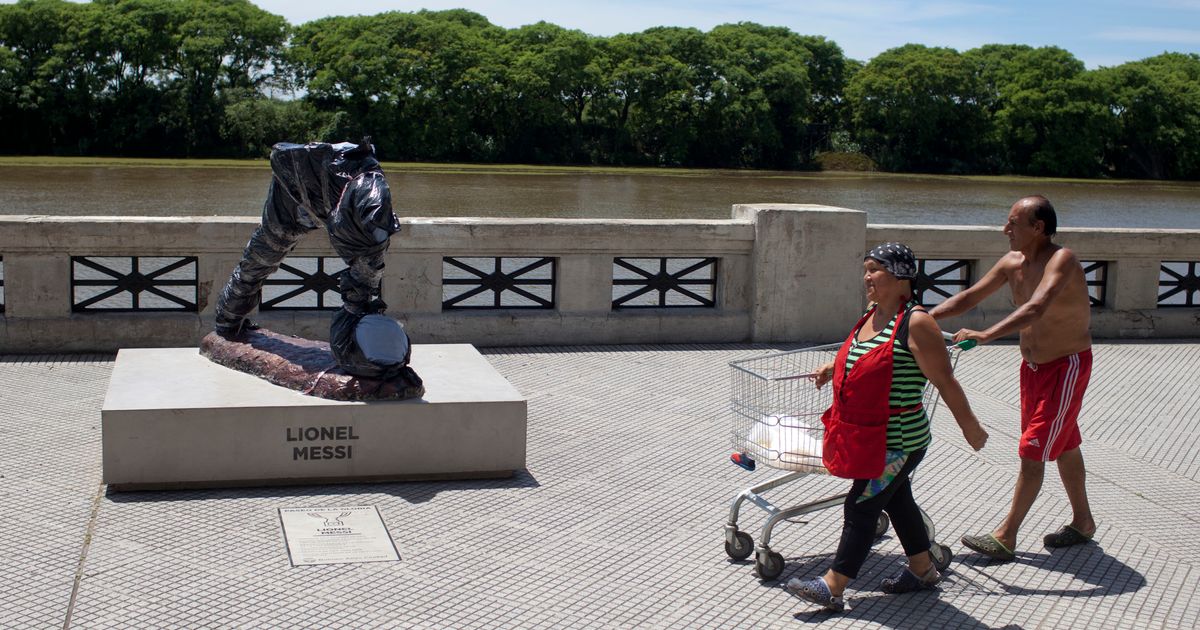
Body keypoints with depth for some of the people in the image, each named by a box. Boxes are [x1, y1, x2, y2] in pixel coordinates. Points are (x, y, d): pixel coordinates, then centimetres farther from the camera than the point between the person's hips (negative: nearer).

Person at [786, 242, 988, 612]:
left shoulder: (915, 323, -18)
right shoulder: (870, 317, 8)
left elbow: (945, 381, -14)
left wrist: (970, 428, -9)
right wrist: (834, 368, 23)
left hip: (898, 442, -9)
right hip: (866, 438, 9)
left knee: (861, 507, -7)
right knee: (896, 501, 20)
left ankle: (833, 588, -2)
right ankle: (923, 569, 36)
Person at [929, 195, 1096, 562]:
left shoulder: (1062, 261, -25)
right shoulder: (1013, 263, -1)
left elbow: (1035, 309, -41)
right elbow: (970, 297, 6)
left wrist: (986, 335, -50)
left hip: (1066, 366, -8)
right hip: (1032, 365, 8)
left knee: (1032, 453, -7)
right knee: (1064, 446, 19)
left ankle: (1005, 538, -1)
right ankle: (1082, 522, 34)